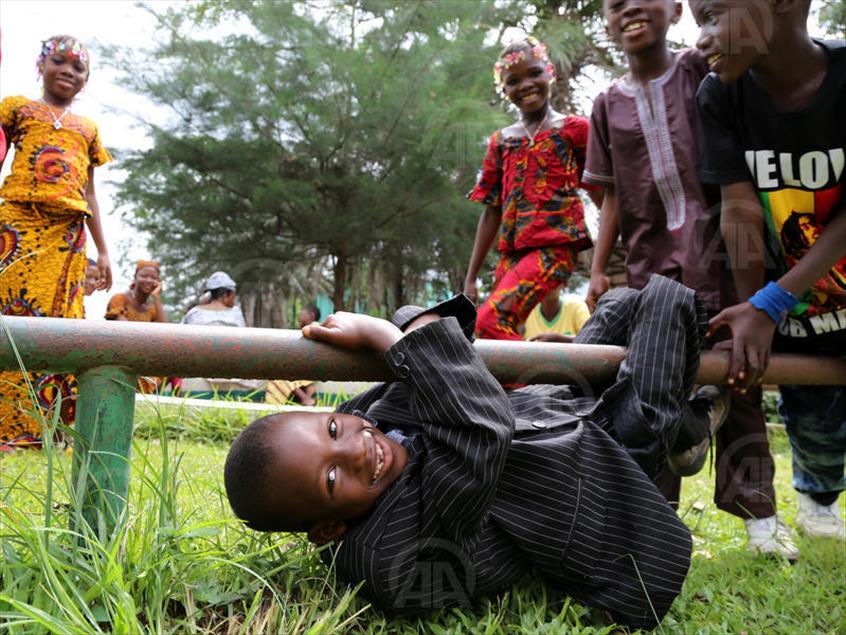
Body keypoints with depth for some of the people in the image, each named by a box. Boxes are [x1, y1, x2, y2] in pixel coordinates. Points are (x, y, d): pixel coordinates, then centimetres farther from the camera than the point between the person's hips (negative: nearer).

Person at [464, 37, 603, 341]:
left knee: (491, 320, -23)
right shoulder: (500, 141, 16)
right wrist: (471, 278, 14)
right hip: (512, 252, 6)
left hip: (555, 245, -5)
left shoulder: (574, 129, 3)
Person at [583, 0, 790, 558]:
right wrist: (599, 269, 4)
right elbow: (614, 197, 9)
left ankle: (757, 509, 10)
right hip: (651, 263, 2)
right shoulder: (609, 105, 10)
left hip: (716, 251, -2)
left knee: (735, 379, 0)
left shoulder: (702, 69, 4)